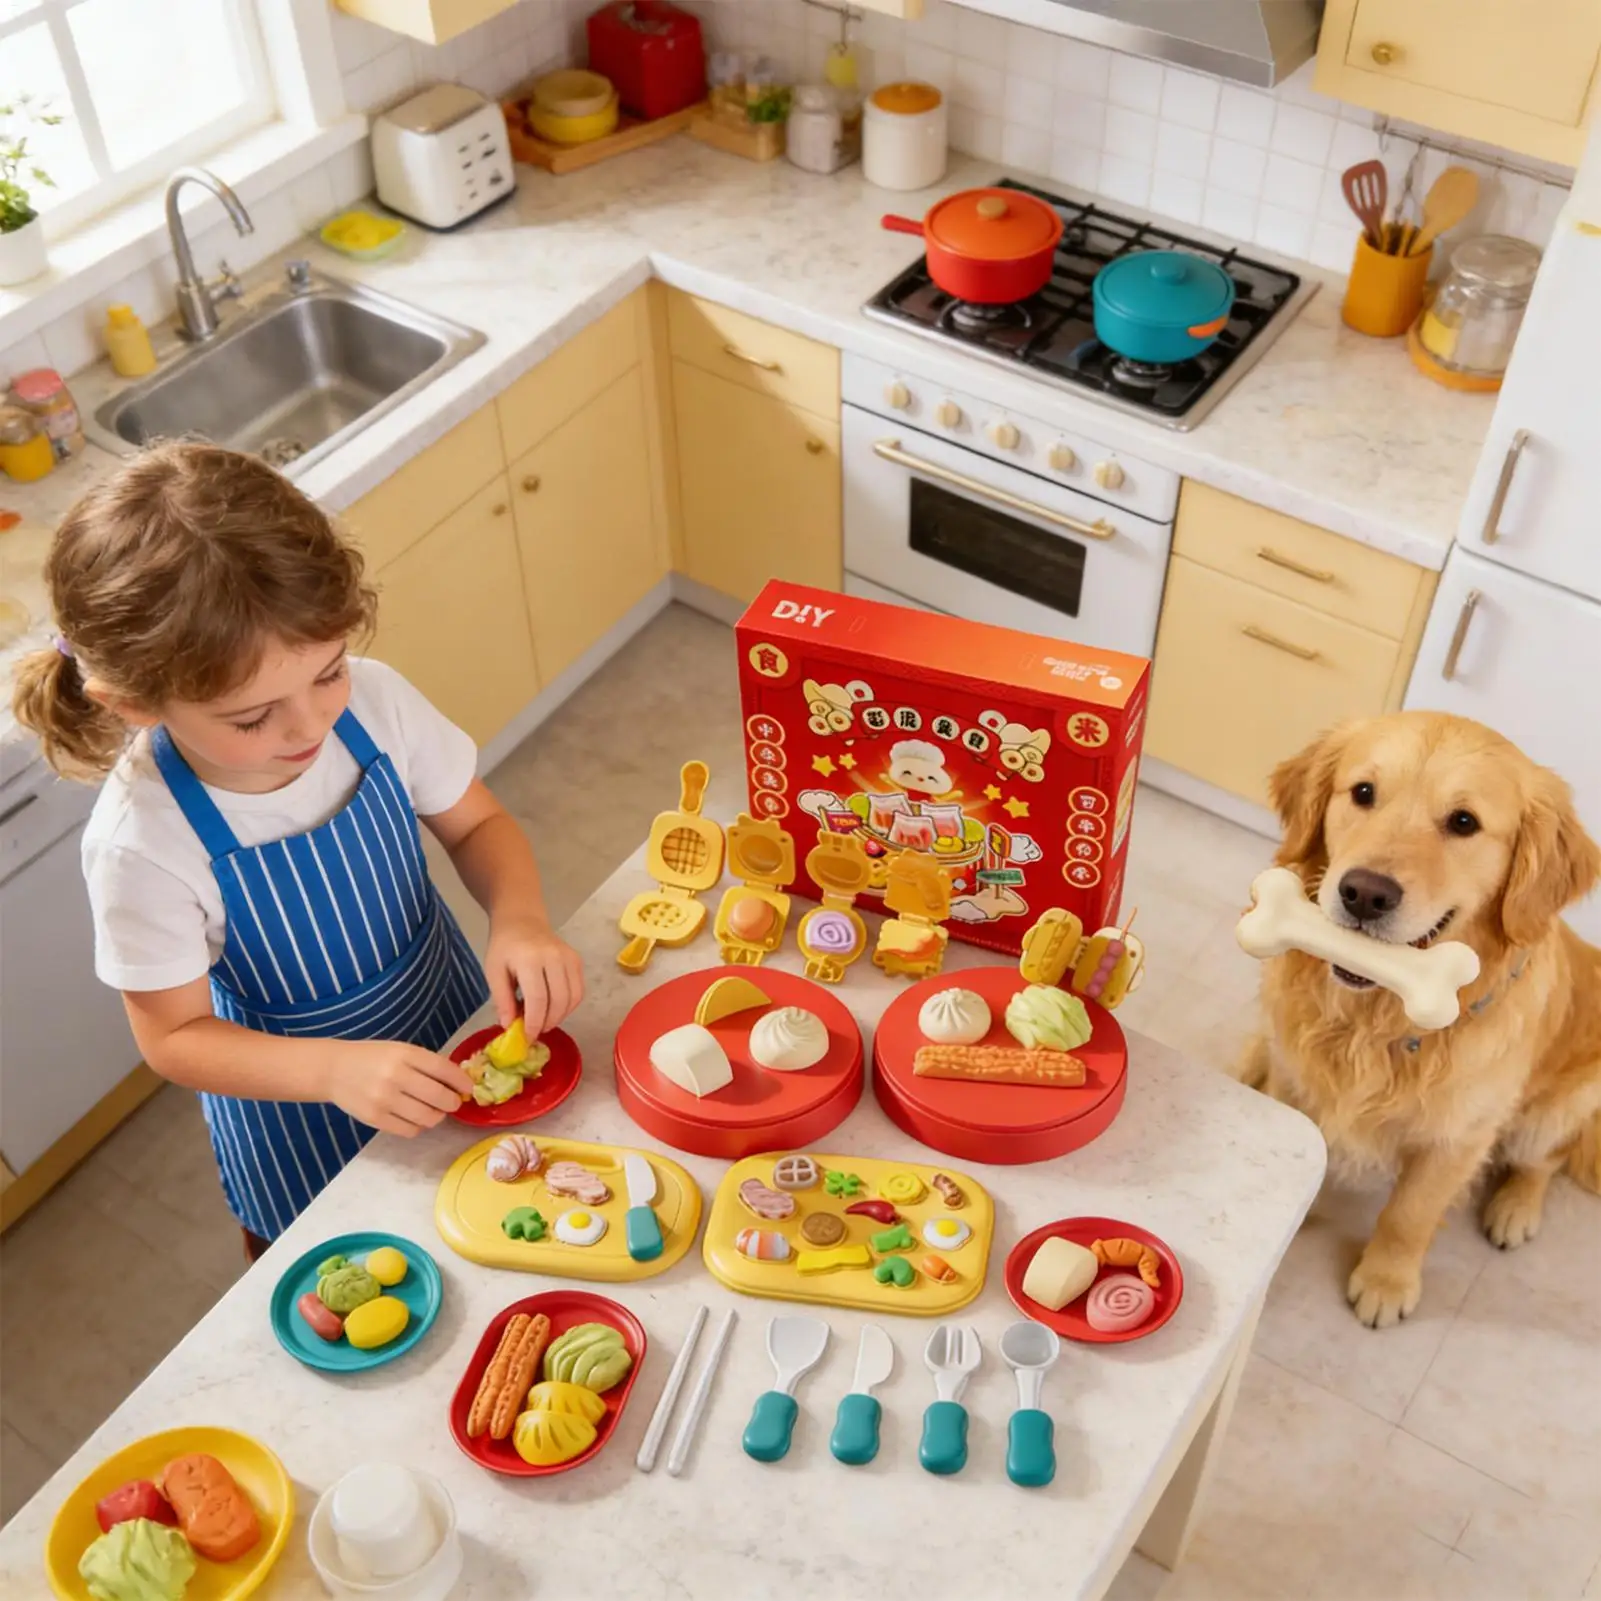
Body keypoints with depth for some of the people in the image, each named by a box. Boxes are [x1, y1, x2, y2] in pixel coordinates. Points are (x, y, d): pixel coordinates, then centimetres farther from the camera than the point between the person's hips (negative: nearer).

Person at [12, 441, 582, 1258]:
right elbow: (174, 1036, -20)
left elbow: (476, 823, -8)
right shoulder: (141, 843, -33)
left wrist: (519, 919, -28)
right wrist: (336, 1071, -35)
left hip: (451, 1020, 3)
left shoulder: (372, 701, -25)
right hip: (298, 1098, -3)